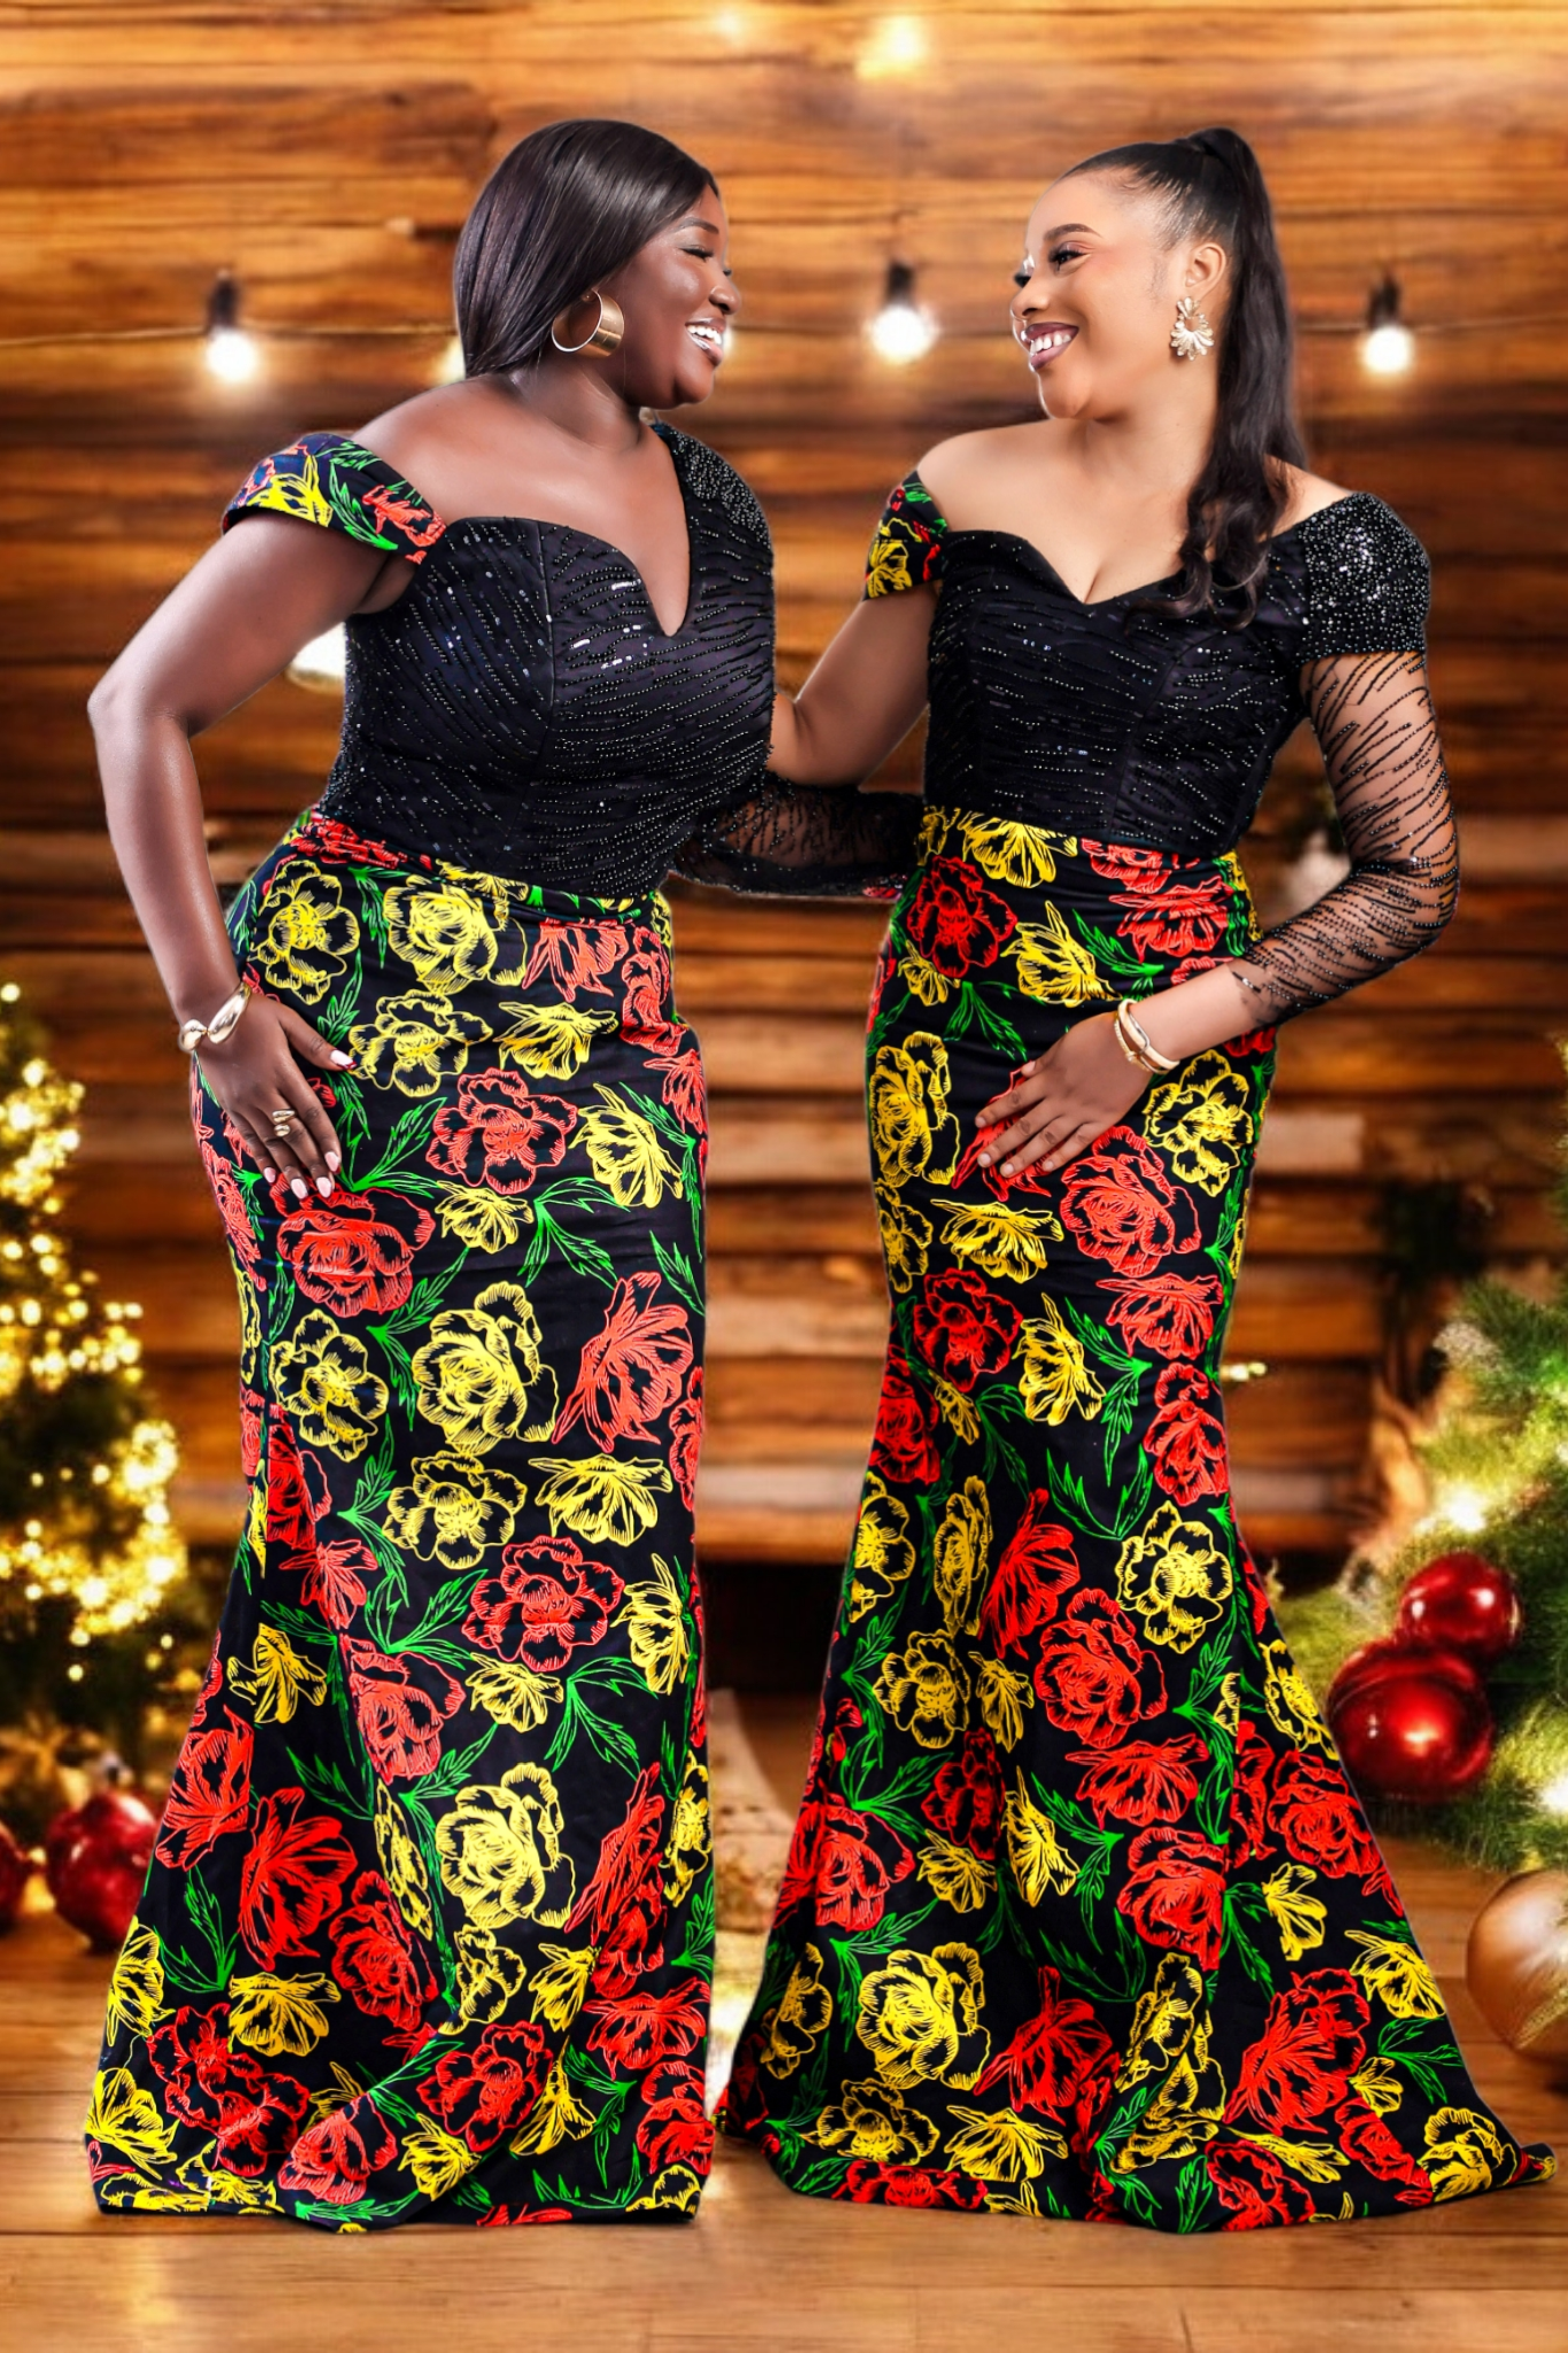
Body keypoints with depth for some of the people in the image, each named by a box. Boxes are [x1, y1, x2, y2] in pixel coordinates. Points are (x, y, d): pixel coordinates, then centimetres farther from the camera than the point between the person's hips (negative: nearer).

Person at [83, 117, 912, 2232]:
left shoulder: (715, 512, 11)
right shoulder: (403, 483, -10)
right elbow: (143, 712, -5)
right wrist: (212, 1007, -9)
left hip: (604, 1053, 7)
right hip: (376, 1031, -7)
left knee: (593, 1535, 6)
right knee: (413, 1522, -4)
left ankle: (569, 2075, 19)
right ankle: (415, 2078, 9)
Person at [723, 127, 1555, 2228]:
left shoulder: (1317, 547, -4)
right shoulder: (964, 492, 9)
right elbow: (816, 750, 18)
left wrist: (1152, 1035, -10)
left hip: (1153, 1059, -4)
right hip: (949, 1020, 4)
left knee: (1105, 1487, -8)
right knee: (983, 1468, 3)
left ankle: (1204, 2046, 7)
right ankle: (941, 2013, 15)